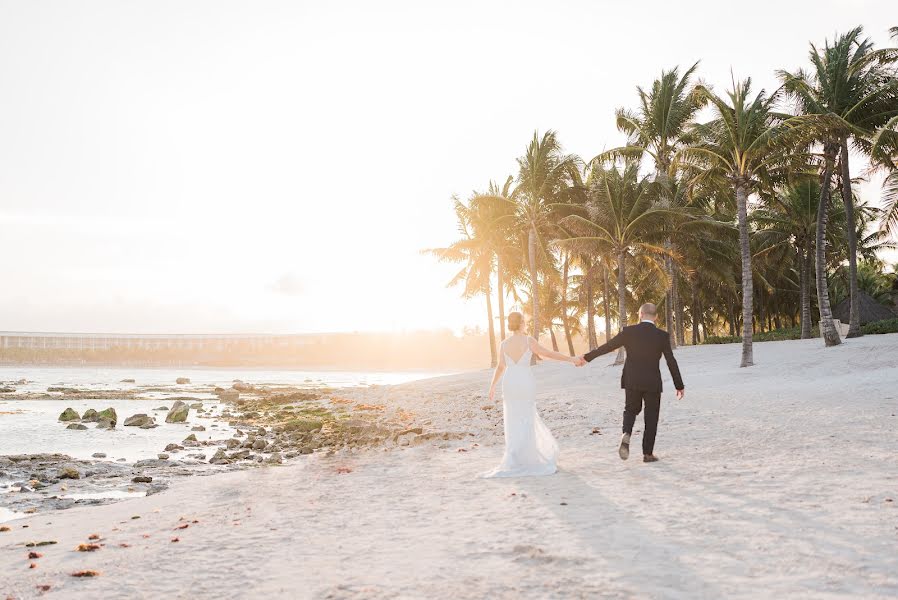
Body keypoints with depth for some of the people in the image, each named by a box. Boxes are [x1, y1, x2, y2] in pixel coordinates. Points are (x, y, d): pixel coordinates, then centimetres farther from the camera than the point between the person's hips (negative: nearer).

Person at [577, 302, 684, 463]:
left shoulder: (628, 331, -5)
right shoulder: (662, 335, -6)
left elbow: (607, 347, 1)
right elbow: (671, 362, -5)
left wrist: (587, 357, 13)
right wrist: (679, 386, 4)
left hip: (631, 381, 1)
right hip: (652, 382, -1)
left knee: (631, 409, 21)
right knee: (651, 417, 12)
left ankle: (626, 435, -7)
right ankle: (648, 453, 13)